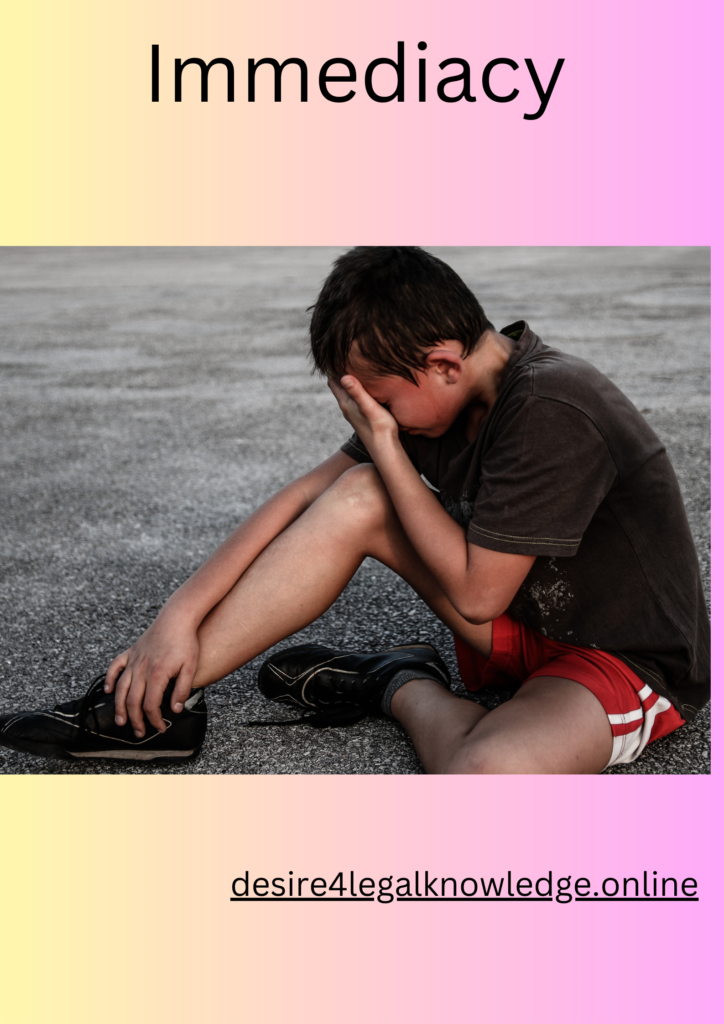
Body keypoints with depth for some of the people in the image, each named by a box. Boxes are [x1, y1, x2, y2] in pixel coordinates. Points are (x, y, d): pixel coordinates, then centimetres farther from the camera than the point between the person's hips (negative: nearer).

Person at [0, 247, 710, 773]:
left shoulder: (550, 412, -29)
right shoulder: (444, 392, -4)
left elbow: (474, 595, -24)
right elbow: (306, 495, -3)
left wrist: (384, 446, -21)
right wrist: (180, 614, -8)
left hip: (635, 661, -6)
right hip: (524, 617, 7)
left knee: (486, 778, -39)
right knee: (356, 495, -10)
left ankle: (407, 689, -3)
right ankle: (155, 705, -7)